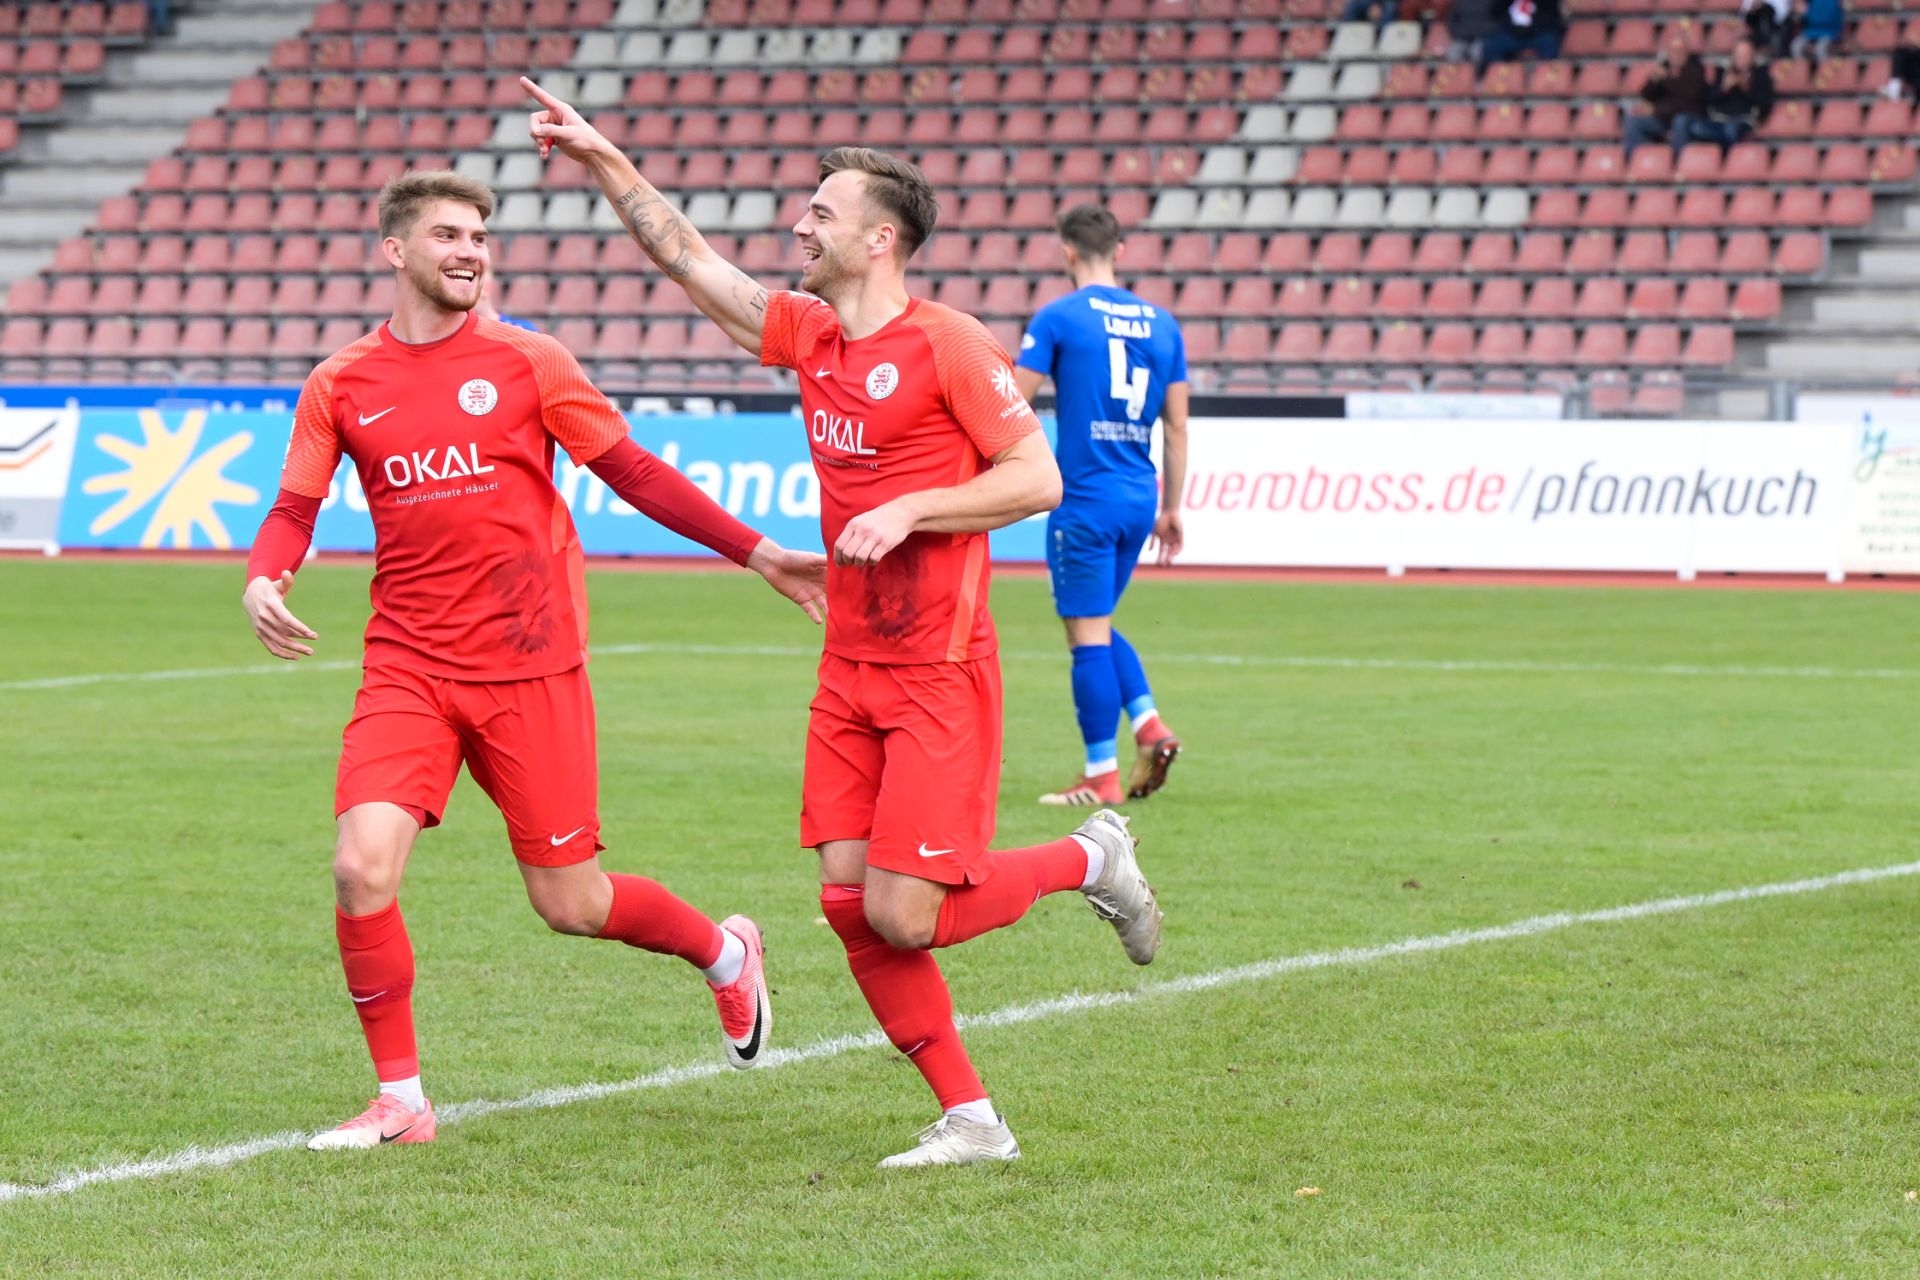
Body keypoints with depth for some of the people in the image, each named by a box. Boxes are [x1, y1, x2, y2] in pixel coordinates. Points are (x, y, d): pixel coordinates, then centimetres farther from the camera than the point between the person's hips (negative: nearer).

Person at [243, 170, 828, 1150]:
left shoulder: (528, 364, 0)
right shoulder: (341, 386, 5)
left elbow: (634, 473, 6)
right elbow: (293, 510, 7)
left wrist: (755, 553, 4)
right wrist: (263, 581, -15)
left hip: (530, 670, -2)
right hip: (408, 669, 2)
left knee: (572, 907, 2)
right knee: (361, 867, -16)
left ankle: (725, 954, 35)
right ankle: (400, 1100, 1)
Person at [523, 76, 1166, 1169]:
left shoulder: (947, 345, -11)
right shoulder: (806, 334, 9)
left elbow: (1038, 478, -12)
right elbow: (688, 257, 18)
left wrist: (908, 510, -18)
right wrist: (605, 161, 13)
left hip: (940, 677, -7)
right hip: (850, 671, 7)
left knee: (904, 917, -11)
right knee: (849, 904, -1)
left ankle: (1088, 859, 15)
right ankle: (971, 1119, 8)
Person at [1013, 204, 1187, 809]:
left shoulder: (1058, 317, -7)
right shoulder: (1161, 323, 9)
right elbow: (1176, 426, 11)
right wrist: (1171, 509, 18)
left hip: (1085, 498, -6)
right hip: (1140, 498, 6)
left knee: (1088, 633, -1)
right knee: (1098, 624, 20)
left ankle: (1101, 776, 0)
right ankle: (1148, 723, 3)